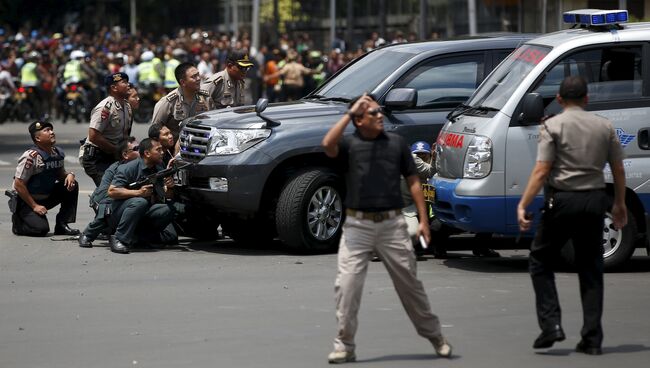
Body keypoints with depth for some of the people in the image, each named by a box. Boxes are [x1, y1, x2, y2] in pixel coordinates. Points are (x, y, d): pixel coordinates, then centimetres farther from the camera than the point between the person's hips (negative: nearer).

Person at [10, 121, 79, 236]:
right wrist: (34, 206, -21)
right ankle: (18, 221, 7)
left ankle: (62, 225, -3)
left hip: (46, 198, 7)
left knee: (72, 186, -10)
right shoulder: (31, 156, -23)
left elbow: (60, 174, 16)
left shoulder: (58, 153, -1)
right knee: (41, 228, -26)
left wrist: (69, 174, -10)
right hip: (26, 201, -7)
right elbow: (18, 185, -22)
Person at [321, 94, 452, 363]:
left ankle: (435, 337, 23)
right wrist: (349, 113, -18)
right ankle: (344, 346, 1)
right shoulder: (349, 144, 0)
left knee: (409, 283, 10)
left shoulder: (396, 143, 7)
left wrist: (423, 220, 4)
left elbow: (413, 182, 10)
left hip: (392, 224, 2)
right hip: (357, 225, -1)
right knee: (347, 285, -8)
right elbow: (328, 144, -24)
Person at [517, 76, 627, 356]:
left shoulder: (553, 126, -4)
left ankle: (551, 325, -2)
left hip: (562, 201, -4)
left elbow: (542, 171, -12)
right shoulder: (604, 126, 7)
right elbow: (618, 170, 10)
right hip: (595, 201, 4)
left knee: (540, 261, 11)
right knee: (591, 270, 10)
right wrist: (620, 204, 22)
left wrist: (523, 205, -11)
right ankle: (592, 339, 7)